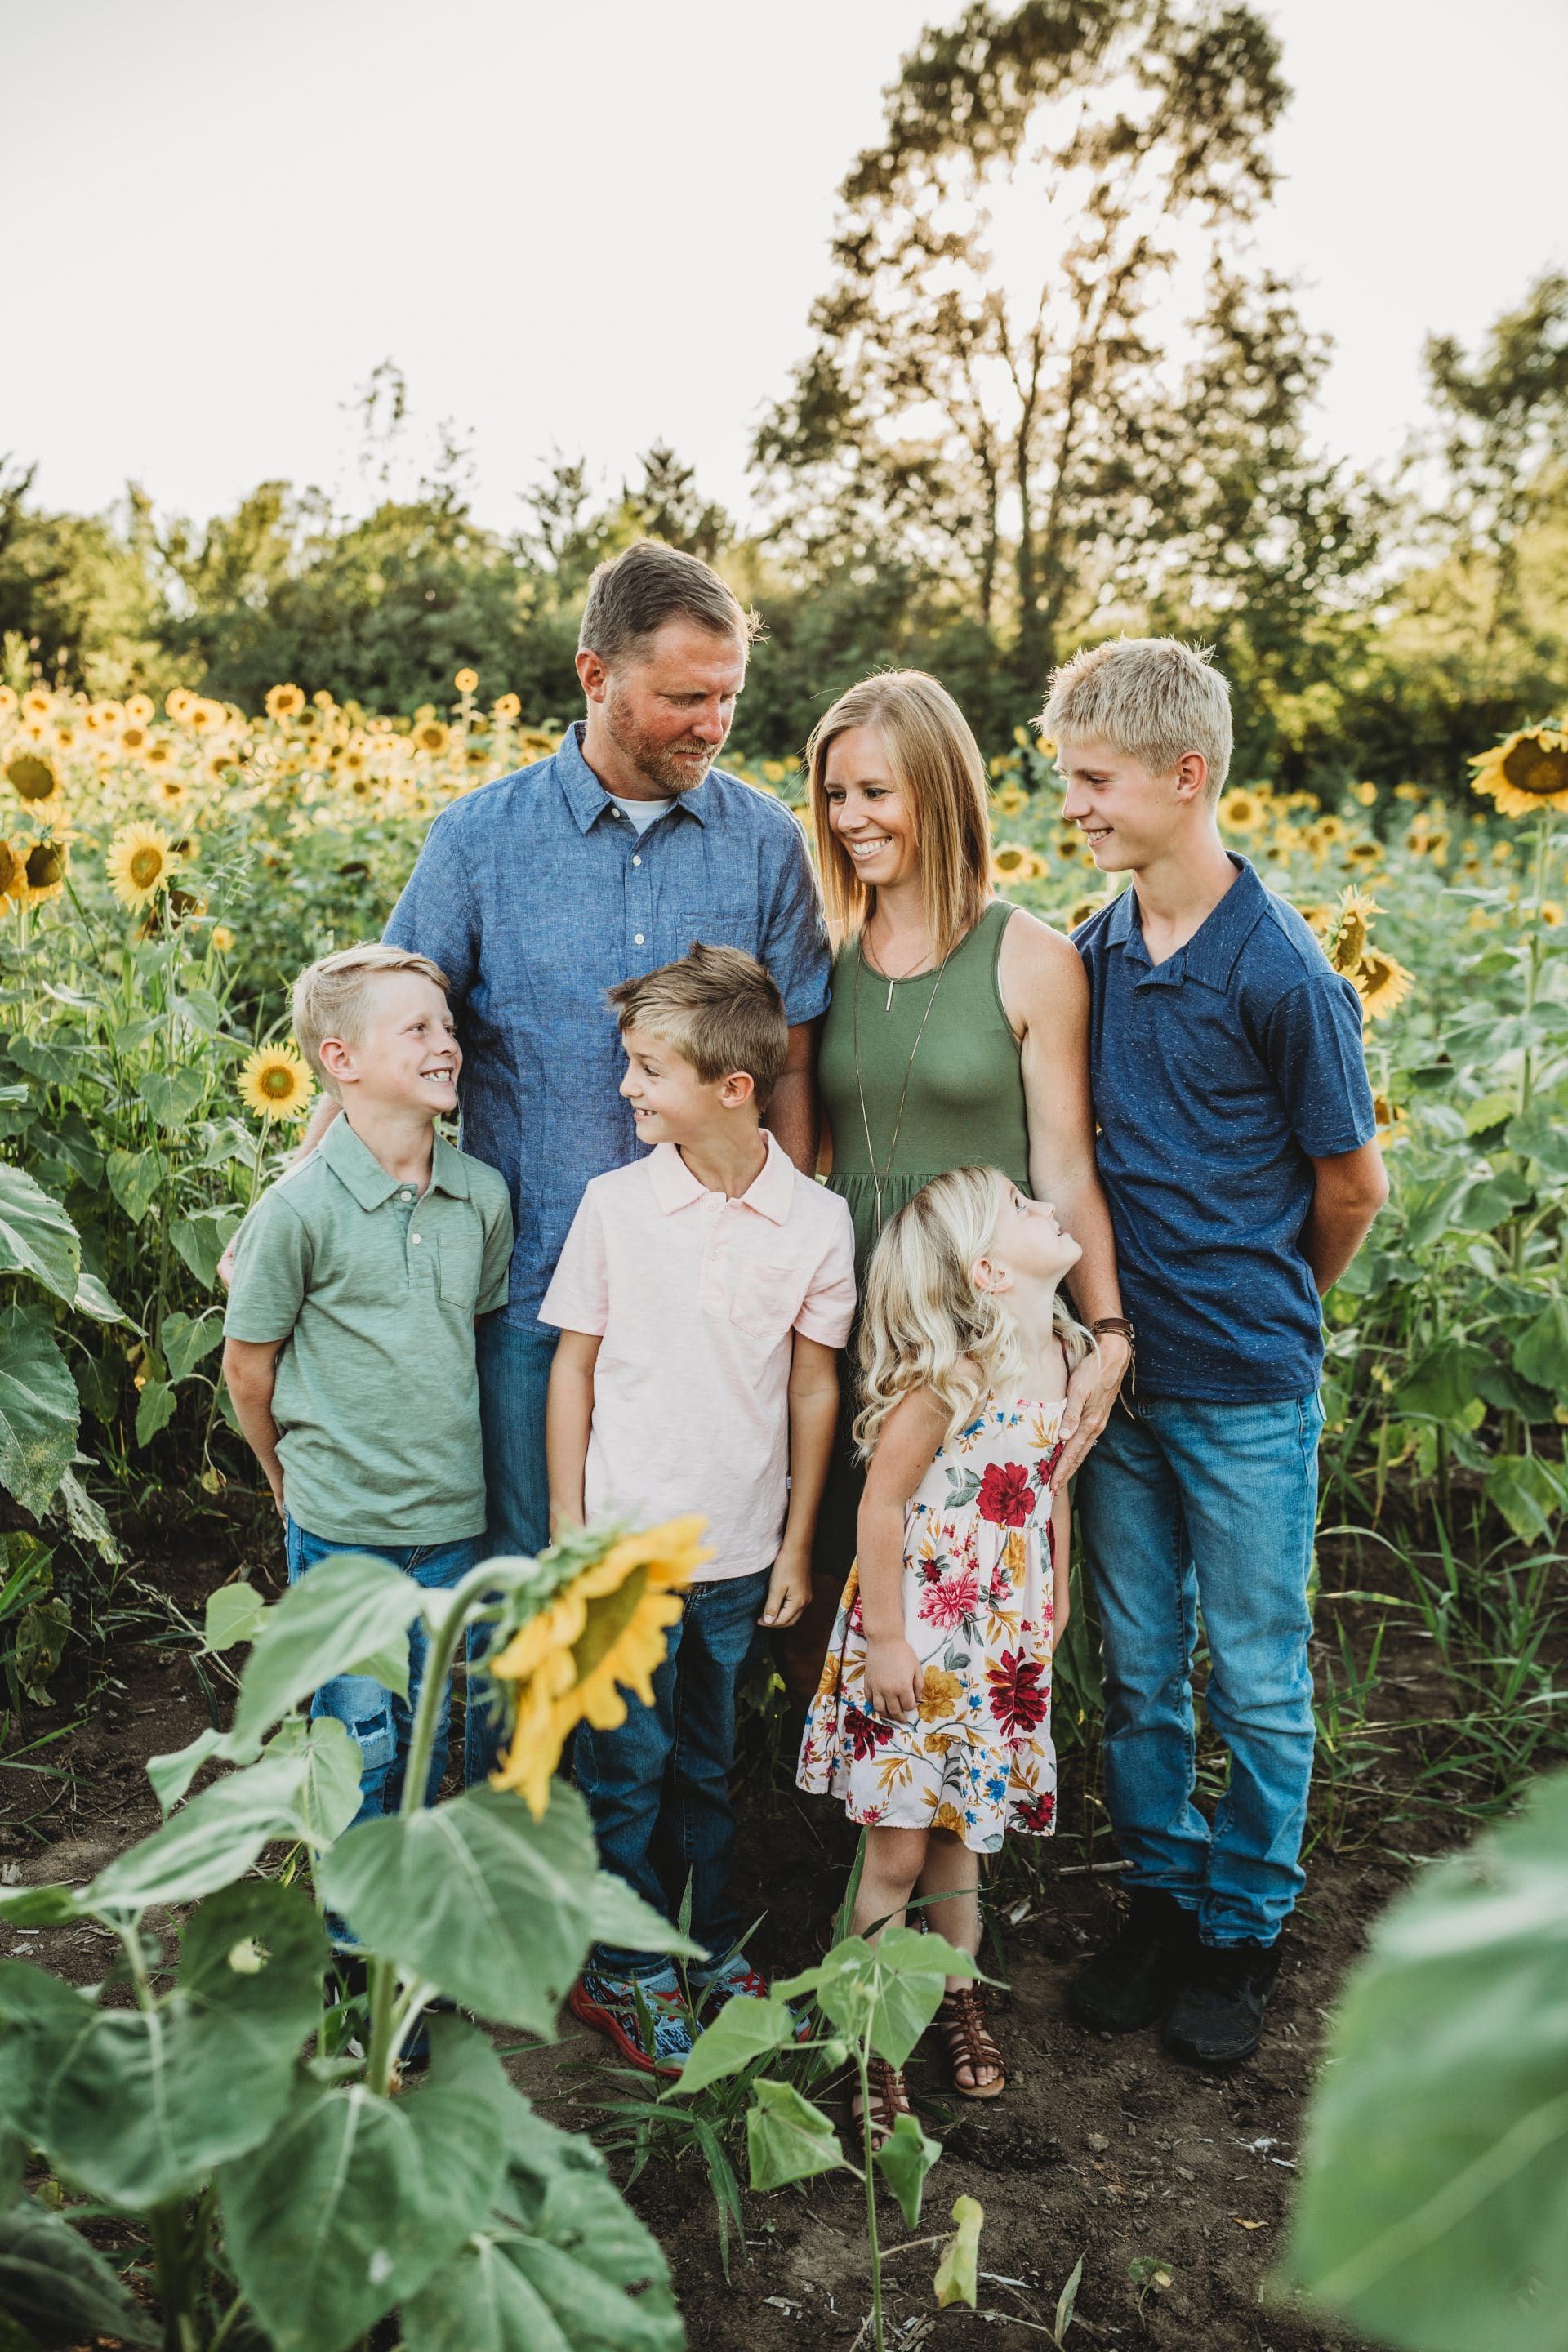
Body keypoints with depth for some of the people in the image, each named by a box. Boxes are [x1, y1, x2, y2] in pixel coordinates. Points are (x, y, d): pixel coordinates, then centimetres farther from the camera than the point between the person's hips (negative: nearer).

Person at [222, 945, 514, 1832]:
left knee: (426, 1731, 18)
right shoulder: (299, 1209, -15)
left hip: (453, 1518, 4)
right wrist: (295, 1481, 7)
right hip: (341, 1526, -4)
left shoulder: (484, 1195, -2)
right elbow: (248, 1366, -4)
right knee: (360, 1736, 8)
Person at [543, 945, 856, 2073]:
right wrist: (568, 1531, -2)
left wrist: (797, 1544, 5)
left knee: (709, 1763, 18)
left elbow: (814, 1388, 2)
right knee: (628, 1765, 10)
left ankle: (713, 1948, 37)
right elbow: (573, 1370, -1)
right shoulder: (615, 1204, -9)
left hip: (742, 1553, 1)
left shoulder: (817, 1219, -7)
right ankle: (622, 1972, 29)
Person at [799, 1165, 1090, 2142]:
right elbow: (881, 1504, -17)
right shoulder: (948, 1374, -21)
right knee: (896, 1849, 4)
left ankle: (962, 1998, 39)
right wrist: (884, 1642, -15)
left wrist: (1057, 1597, 18)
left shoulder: (1065, 1352, 1)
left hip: (1005, 1635, 6)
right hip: (917, 1636, -6)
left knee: (961, 1835, 19)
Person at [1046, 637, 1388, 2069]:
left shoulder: (1281, 974, -16)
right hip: (1123, 1371, 5)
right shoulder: (1094, 955, 0)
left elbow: (1353, 1186, -5)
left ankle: (1246, 1930, 31)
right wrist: (1125, 1313, 9)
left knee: (1258, 1677, 11)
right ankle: (1161, 1897, 36)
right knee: (1140, 1663, 16)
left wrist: (1262, 1312, 9)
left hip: (1248, 1387, -5)